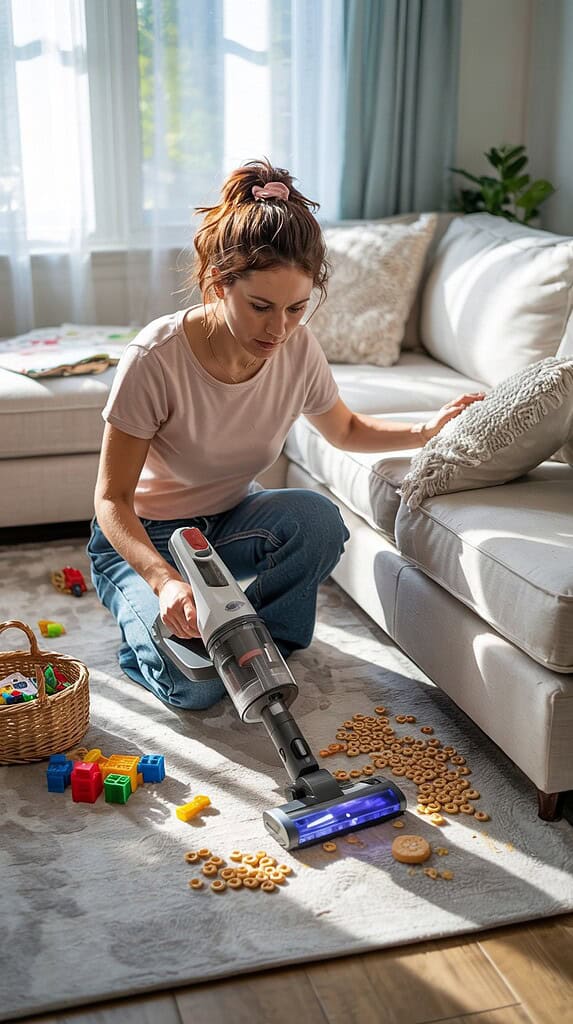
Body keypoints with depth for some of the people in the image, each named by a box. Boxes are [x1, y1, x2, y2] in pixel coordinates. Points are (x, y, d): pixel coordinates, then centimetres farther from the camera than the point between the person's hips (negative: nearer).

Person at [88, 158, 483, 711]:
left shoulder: (298, 348, -15)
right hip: (141, 539, -4)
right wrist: (165, 581, -40)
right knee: (195, 684, -26)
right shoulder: (155, 358, -29)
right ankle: (145, 638, 10)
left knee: (319, 519, -29)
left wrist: (425, 431, -10)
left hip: (228, 522, 4)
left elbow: (346, 430, 7)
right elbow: (112, 500, -23)